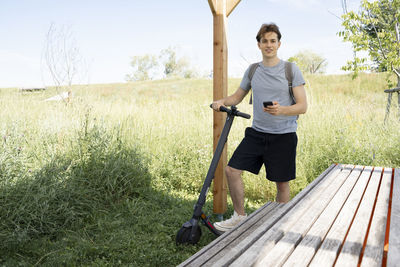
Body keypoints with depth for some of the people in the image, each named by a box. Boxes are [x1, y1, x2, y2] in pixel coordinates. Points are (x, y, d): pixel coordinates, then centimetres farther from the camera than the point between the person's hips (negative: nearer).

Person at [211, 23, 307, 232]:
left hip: (283, 136, -3)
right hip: (256, 133, 4)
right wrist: (222, 101, -3)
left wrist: (281, 110, -27)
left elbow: (303, 106, -7)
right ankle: (240, 216, 15)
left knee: (282, 183, 5)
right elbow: (237, 97, 19)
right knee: (232, 170, -3)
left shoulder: (291, 70, -3)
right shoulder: (252, 70, 8)